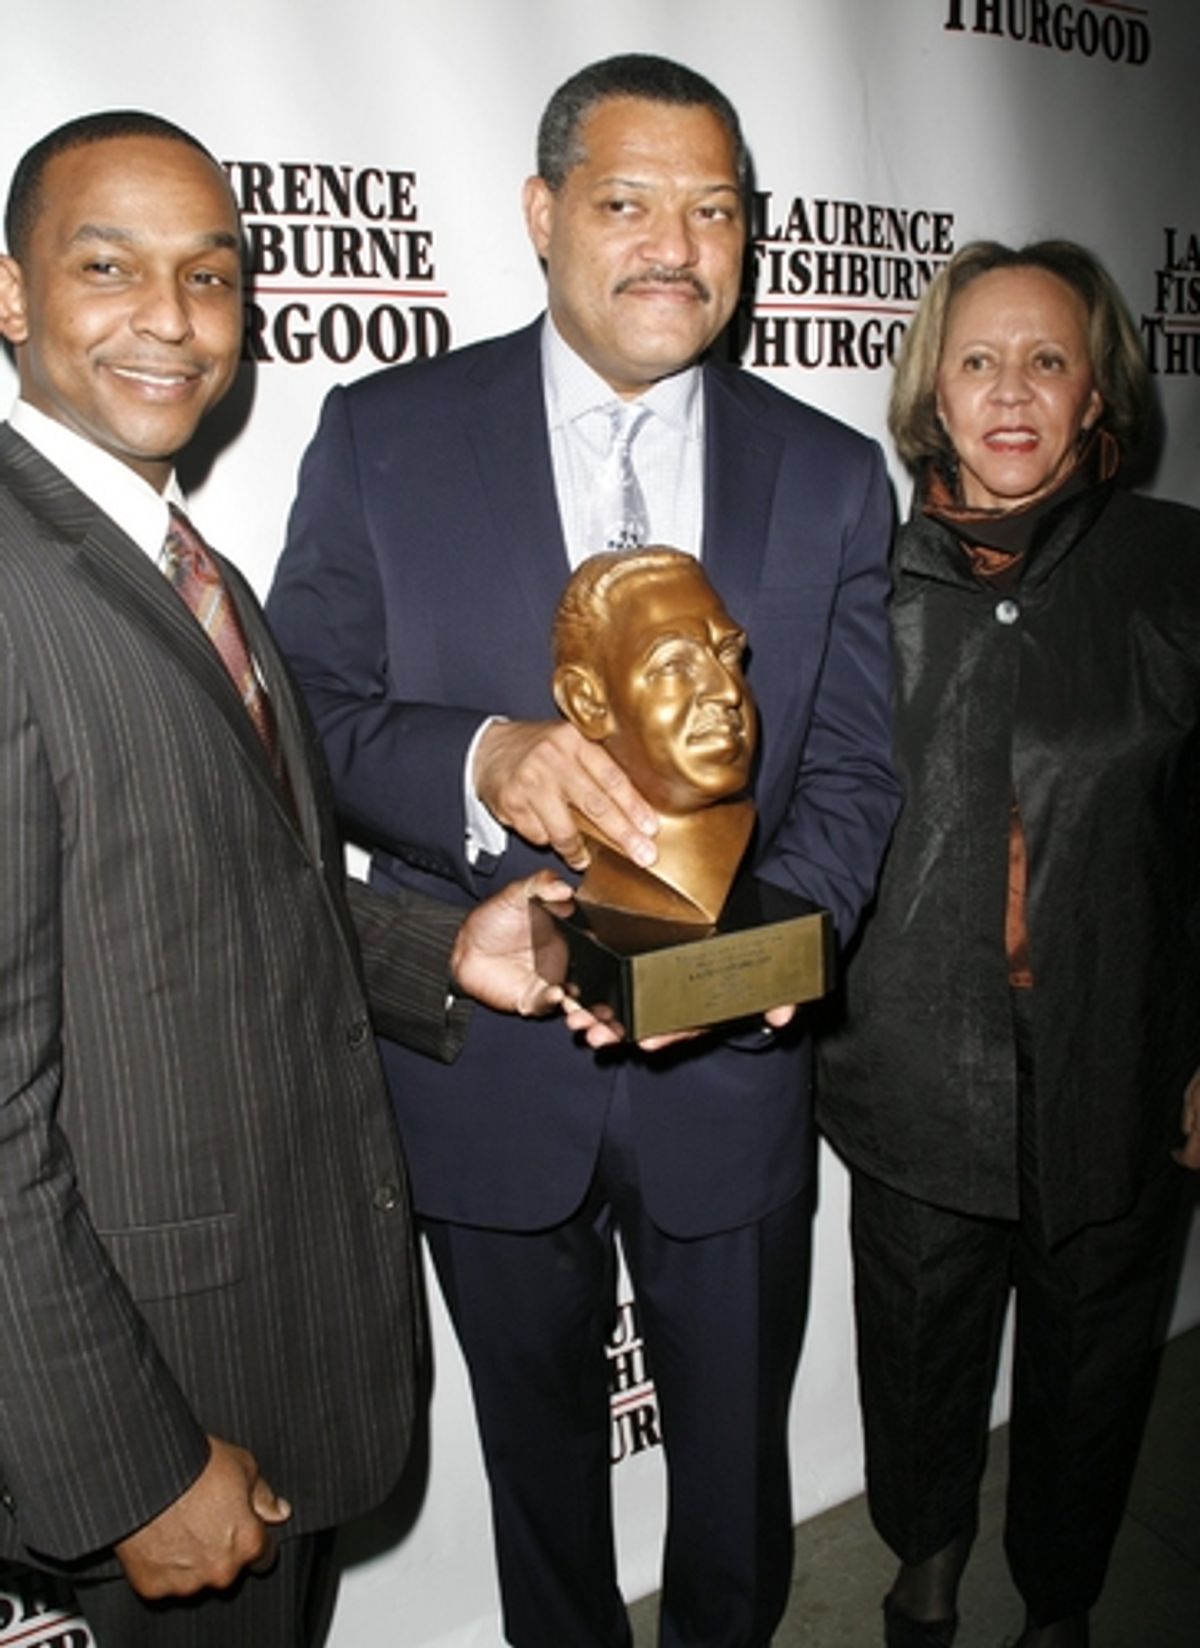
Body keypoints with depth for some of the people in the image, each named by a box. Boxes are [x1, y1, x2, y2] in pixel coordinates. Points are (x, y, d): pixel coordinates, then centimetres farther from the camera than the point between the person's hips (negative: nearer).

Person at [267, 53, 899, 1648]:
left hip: (731, 1076, 1)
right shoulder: (384, 435, -5)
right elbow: (305, 718, -7)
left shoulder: (832, 478, -1)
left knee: (737, 1450, 24)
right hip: (486, 1076, 0)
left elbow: (851, 777, -2)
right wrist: (479, 756, -28)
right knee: (539, 1448, 25)